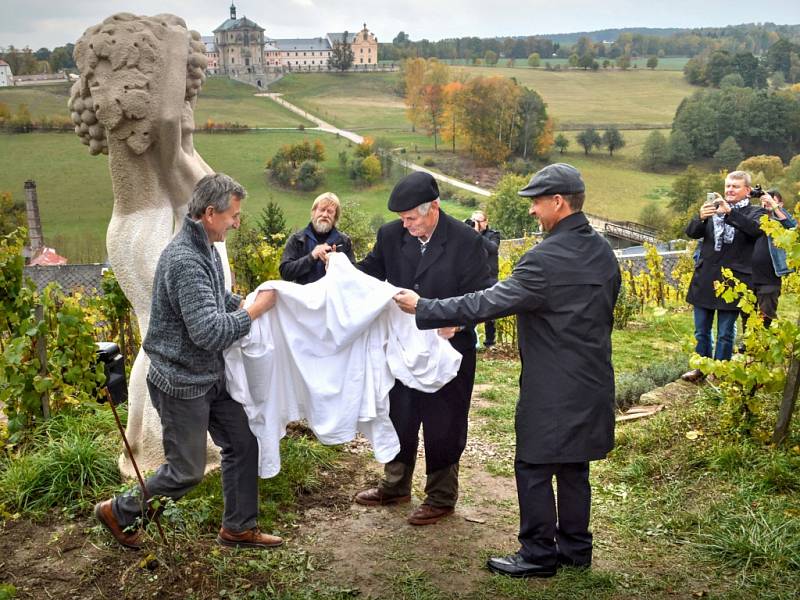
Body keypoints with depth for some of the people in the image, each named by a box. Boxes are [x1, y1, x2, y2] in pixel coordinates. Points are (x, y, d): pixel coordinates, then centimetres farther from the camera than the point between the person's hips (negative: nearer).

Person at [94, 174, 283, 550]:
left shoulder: (206, 249, 5)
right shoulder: (185, 261, -27)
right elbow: (209, 332, -32)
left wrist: (245, 303, 5)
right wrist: (256, 309, -21)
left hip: (211, 376, 9)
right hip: (182, 382, -9)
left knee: (243, 444, 13)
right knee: (186, 470, 4)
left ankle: (238, 528, 28)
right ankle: (119, 512, 27)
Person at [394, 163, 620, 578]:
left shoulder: (546, 259, -21)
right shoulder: (603, 252, 6)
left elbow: (486, 304, -21)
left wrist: (422, 308, -14)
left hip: (552, 390, -8)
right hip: (592, 383, 8)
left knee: (534, 469, 5)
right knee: (573, 468, 17)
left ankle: (539, 554, 15)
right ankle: (575, 548, 28)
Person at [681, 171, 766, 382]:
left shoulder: (755, 212, 1)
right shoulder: (713, 209, 10)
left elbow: (756, 229, -21)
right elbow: (691, 232, -1)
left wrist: (729, 213, -32)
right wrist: (701, 217, -23)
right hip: (705, 279, 4)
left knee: (725, 332, 4)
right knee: (701, 330, 12)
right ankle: (702, 367, 25)